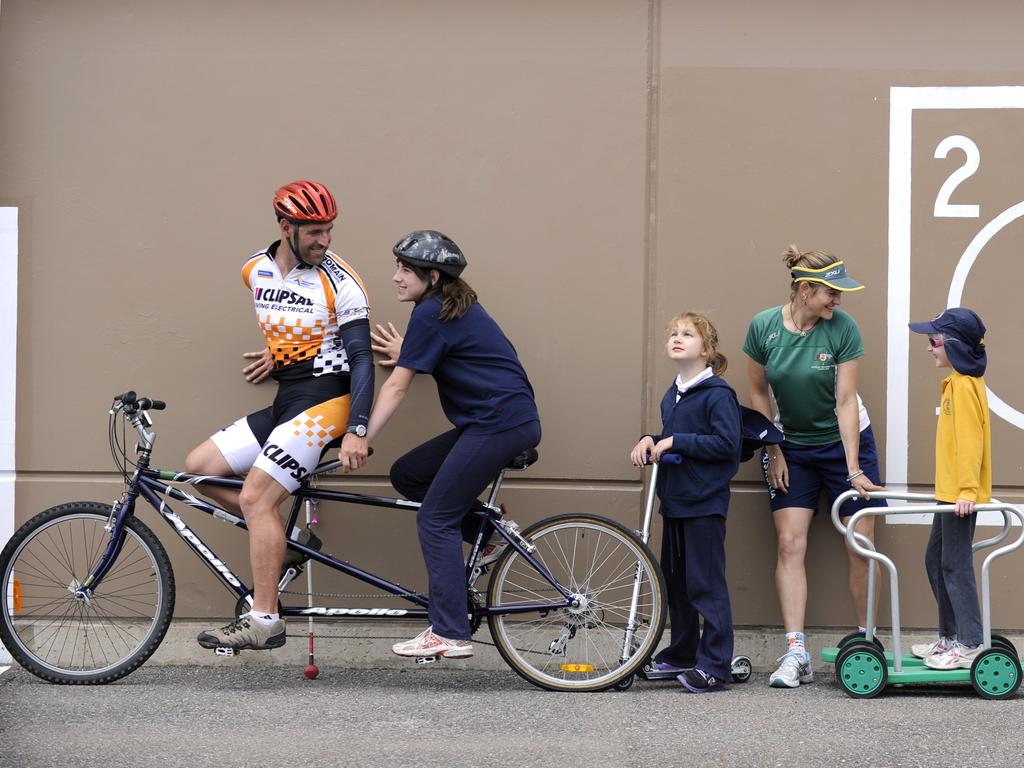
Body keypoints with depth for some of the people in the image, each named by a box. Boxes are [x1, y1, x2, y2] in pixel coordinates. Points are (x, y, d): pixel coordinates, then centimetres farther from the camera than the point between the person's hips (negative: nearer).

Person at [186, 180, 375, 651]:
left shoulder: (340, 283, -12)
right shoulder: (256, 271, 7)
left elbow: (362, 359, -15)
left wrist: (357, 431, -23)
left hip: (324, 402, -7)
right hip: (284, 403, 8)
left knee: (254, 499, -16)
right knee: (198, 469, 1)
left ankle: (264, 621, -13)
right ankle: (283, 533, 7)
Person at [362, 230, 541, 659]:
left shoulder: (430, 314, -12)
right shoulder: (456, 305, 16)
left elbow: (396, 388, -13)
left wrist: (360, 440, -11)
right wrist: (405, 357, 15)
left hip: (500, 424, -10)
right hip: (500, 420, 10)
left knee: (435, 519, -6)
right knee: (406, 475, 13)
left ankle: (450, 635, -6)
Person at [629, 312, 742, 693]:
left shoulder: (717, 393, -12)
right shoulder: (671, 396, 14)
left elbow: (727, 443, -20)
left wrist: (676, 442, -19)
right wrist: (649, 441, 4)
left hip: (704, 503, -9)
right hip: (674, 500, 9)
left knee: (705, 582, -8)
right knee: (675, 580, 15)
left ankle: (714, 664, -5)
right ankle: (681, 654, 25)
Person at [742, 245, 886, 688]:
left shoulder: (842, 328, -18)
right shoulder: (763, 327, -14)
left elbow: (846, 402, -18)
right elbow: (758, 394, 0)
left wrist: (853, 469, -20)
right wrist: (772, 451, -1)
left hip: (844, 442, -1)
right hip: (792, 448, 1)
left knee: (860, 548, -2)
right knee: (790, 544, -9)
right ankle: (795, 654, -10)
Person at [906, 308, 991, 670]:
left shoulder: (964, 385, -16)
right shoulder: (955, 383, 15)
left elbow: (970, 440, -21)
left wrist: (967, 490, -25)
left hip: (961, 496, -11)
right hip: (950, 493, 11)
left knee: (955, 565, -7)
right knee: (936, 561, 16)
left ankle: (970, 646, -3)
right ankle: (950, 637, 24)